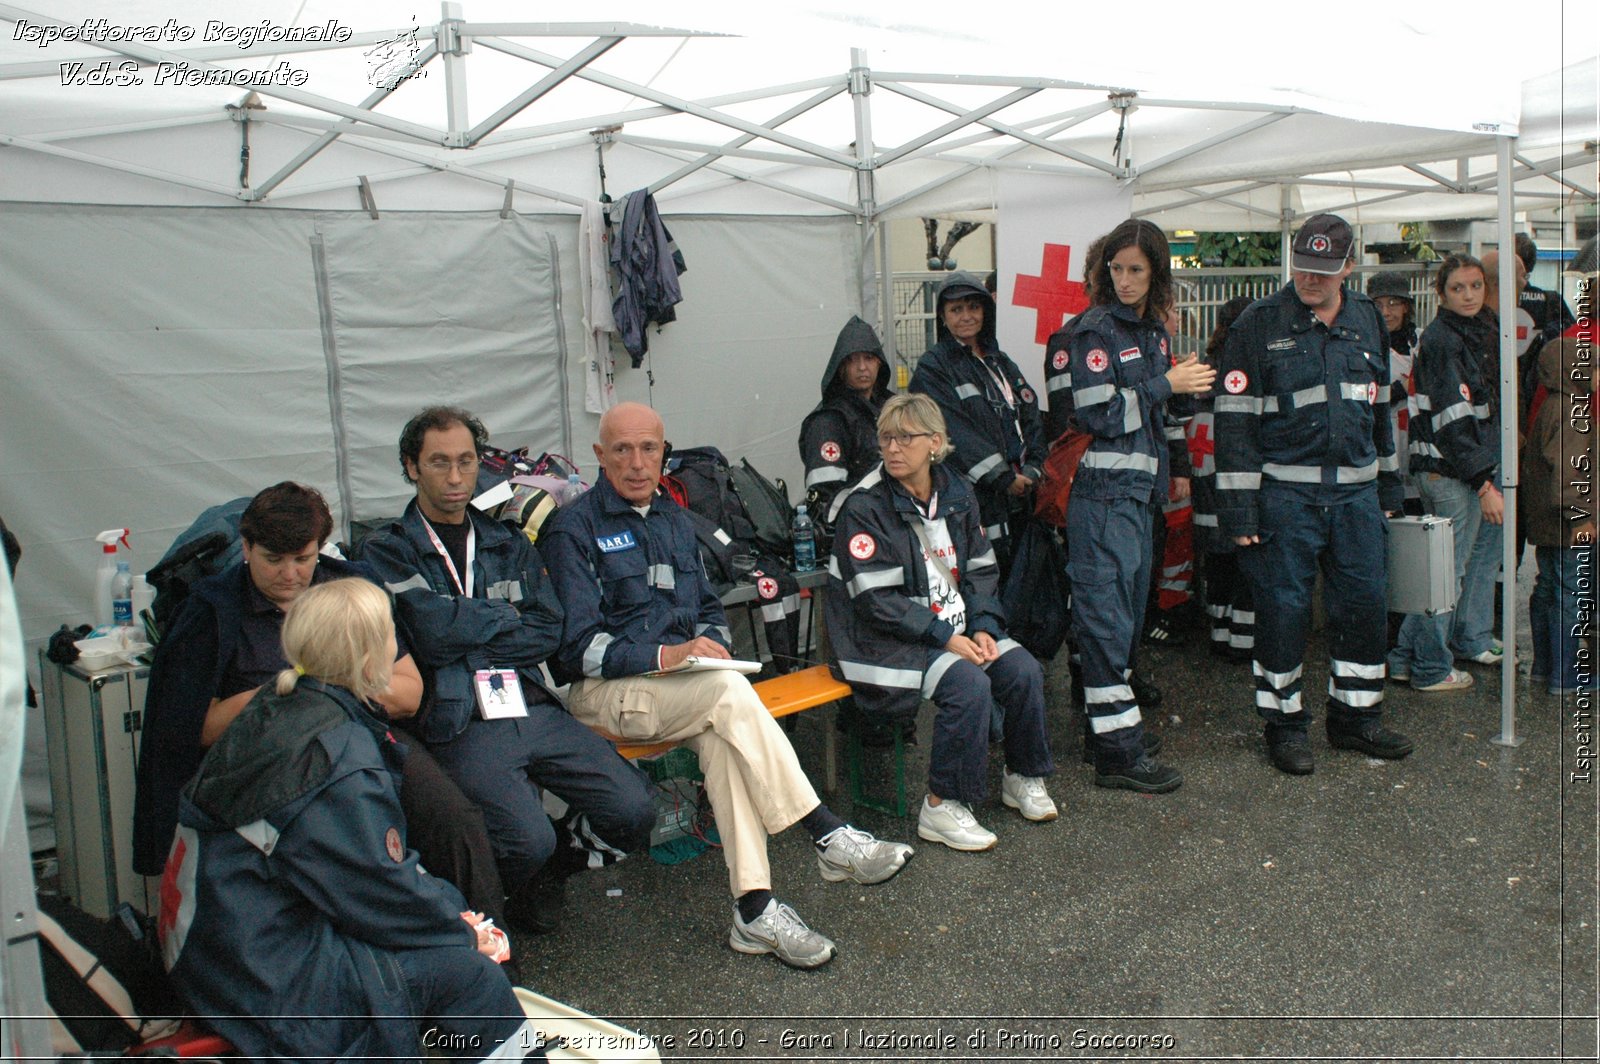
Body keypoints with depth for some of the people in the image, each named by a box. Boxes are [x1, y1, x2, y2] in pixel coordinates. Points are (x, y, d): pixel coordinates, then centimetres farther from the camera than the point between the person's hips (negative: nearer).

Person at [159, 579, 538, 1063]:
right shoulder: (342, 766, -27)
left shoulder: (279, 706, 2)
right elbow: (384, 896, -18)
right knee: (462, 967, -11)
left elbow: (375, 852, 8)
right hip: (266, 984, -10)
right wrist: (462, 929, -1)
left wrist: (450, 908, 4)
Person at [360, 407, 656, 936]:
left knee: (633, 812, -10)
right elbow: (436, 633, -10)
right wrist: (508, 615, 5)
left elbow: (549, 632, 6)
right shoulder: (387, 550, 5)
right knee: (527, 840, -26)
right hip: (461, 725, -4)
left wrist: (469, 638, -6)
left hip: (536, 711, 5)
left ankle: (555, 863, 21)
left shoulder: (508, 543, 19)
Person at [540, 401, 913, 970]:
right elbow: (579, 645, -10)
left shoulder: (674, 520, 19)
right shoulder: (574, 528, -2)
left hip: (681, 681, 5)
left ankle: (755, 908, -33)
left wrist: (711, 645, 2)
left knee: (721, 732, -30)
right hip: (604, 693, -5)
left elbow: (710, 609, 25)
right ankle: (830, 838, -26)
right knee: (730, 691, -31)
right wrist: (666, 656, -22)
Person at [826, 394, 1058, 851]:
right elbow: (877, 602, -18)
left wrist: (983, 627, -7)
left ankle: (1024, 777, 13)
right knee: (969, 684, -28)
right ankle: (942, 808, -13)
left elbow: (982, 570, 11)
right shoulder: (864, 508, -14)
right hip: (886, 642, -6)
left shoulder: (956, 495, 6)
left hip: (954, 628, 6)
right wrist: (945, 637, -22)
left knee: (1023, 670, -13)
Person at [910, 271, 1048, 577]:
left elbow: (1030, 417, 13)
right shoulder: (932, 367, -1)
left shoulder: (1000, 362, 20)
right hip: (975, 498, -6)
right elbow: (955, 432, -11)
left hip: (1019, 496, 6)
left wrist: (1032, 469, -4)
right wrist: (1003, 477, -15)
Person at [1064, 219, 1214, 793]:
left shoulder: (1154, 331, 16)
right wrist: (1167, 385, -10)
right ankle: (1118, 750, -5)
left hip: (1139, 488, 9)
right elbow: (1100, 415, -17)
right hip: (1103, 491, -9)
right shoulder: (1097, 330, -8)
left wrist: (1167, 477, 20)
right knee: (1107, 613, -8)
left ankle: (1107, 704, 25)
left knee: (1130, 608, 14)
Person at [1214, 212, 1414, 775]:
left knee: (1366, 603, 8)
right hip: (1284, 493, -5)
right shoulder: (1259, 324, -6)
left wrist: (1388, 486, 20)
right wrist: (1238, 510, -13)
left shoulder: (1367, 319, 10)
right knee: (1282, 608, 0)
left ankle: (1356, 717, 25)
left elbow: (1380, 408, 21)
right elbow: (1234, 421, -9)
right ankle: (1284, 724, 15)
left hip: (1356, 493, 5)